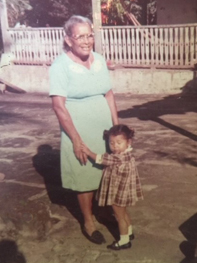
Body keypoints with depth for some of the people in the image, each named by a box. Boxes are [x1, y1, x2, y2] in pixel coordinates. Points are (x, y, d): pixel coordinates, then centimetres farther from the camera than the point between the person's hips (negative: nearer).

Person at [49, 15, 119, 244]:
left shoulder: (99, 60, 3)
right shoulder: (60, 65, -16)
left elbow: (109, 94, 9)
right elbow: (59, 106, -18)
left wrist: (117, 126, 7)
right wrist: (76, 139, -18)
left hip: (104, 131, 5)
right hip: (80, 135, -5)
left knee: (103, 175, 17)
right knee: (85, 179, 9)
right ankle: (88, 222, 29)